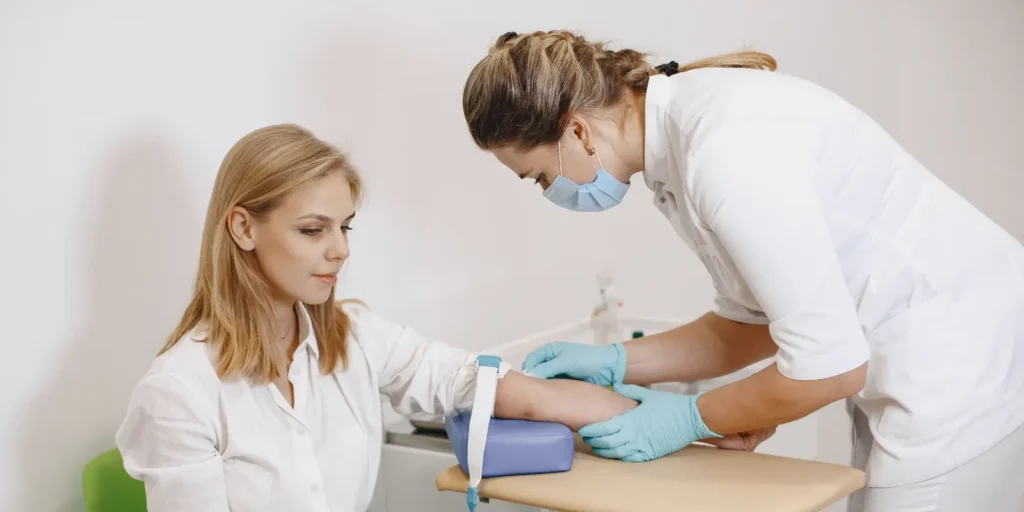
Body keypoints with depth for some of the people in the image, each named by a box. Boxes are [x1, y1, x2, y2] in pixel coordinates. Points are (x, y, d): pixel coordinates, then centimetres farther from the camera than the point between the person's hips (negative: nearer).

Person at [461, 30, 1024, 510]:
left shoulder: (725, 149, -26)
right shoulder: (683, 132, 4)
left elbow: (828, 366, -24)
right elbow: (751, 323, 14)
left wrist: (691, 418, -10)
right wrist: (616, 363, 5)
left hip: (958, 362, -10)